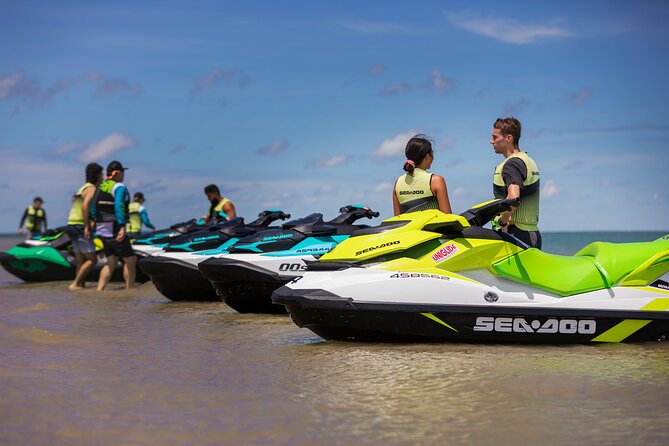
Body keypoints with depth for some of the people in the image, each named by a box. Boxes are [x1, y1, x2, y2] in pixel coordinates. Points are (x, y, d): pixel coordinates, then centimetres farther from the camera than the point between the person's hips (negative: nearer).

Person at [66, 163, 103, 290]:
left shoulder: (84, 188, 21)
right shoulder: (91, 189, -10)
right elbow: (85, 206, -26)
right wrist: (87, 226, -27)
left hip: (72, 227, 10)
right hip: (80, 227, -9)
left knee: (81, 261, 10)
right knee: (92, 260, -7)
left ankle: (81, 285, 7)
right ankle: (75, 284, -12)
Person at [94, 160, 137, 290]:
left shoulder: (100, 187, 13)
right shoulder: (120, 187, -12)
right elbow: (118, 206, -25)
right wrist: (122, 227, -31)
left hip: (102, 231, 8)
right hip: (115, 231, -8)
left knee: (111, 263, 13)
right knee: (130, 260, 2)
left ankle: (99, 290, 3)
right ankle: (130, 291, 3)